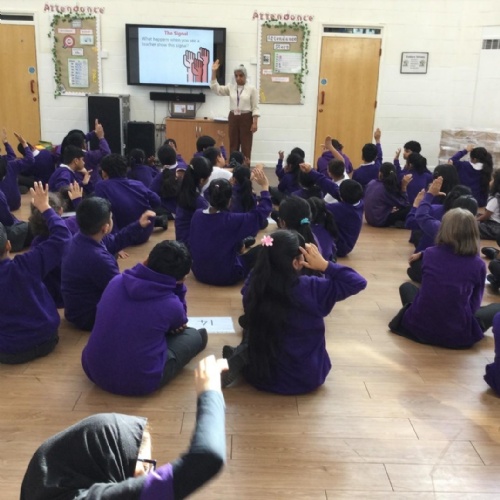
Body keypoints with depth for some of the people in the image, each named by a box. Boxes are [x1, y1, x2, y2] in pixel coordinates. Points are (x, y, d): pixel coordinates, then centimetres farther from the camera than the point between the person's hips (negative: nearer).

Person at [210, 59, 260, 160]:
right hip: (233, 118, 4)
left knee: (246, 146, -2)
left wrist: (255, 122, -14)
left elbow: (255, 107, -5)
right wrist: (214, 72, -8)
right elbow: (215, 88, -1)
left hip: (246, 118, -4)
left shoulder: (251, 89, -3)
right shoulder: (231, 87, 7)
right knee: (233, 145, 7)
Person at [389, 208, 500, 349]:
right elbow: (474, 305, 3)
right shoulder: (478, 264, -6)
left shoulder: (429, 254, 0)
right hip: (458, 336, -1)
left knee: (406, 287, 30)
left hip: (419, 327, 2)